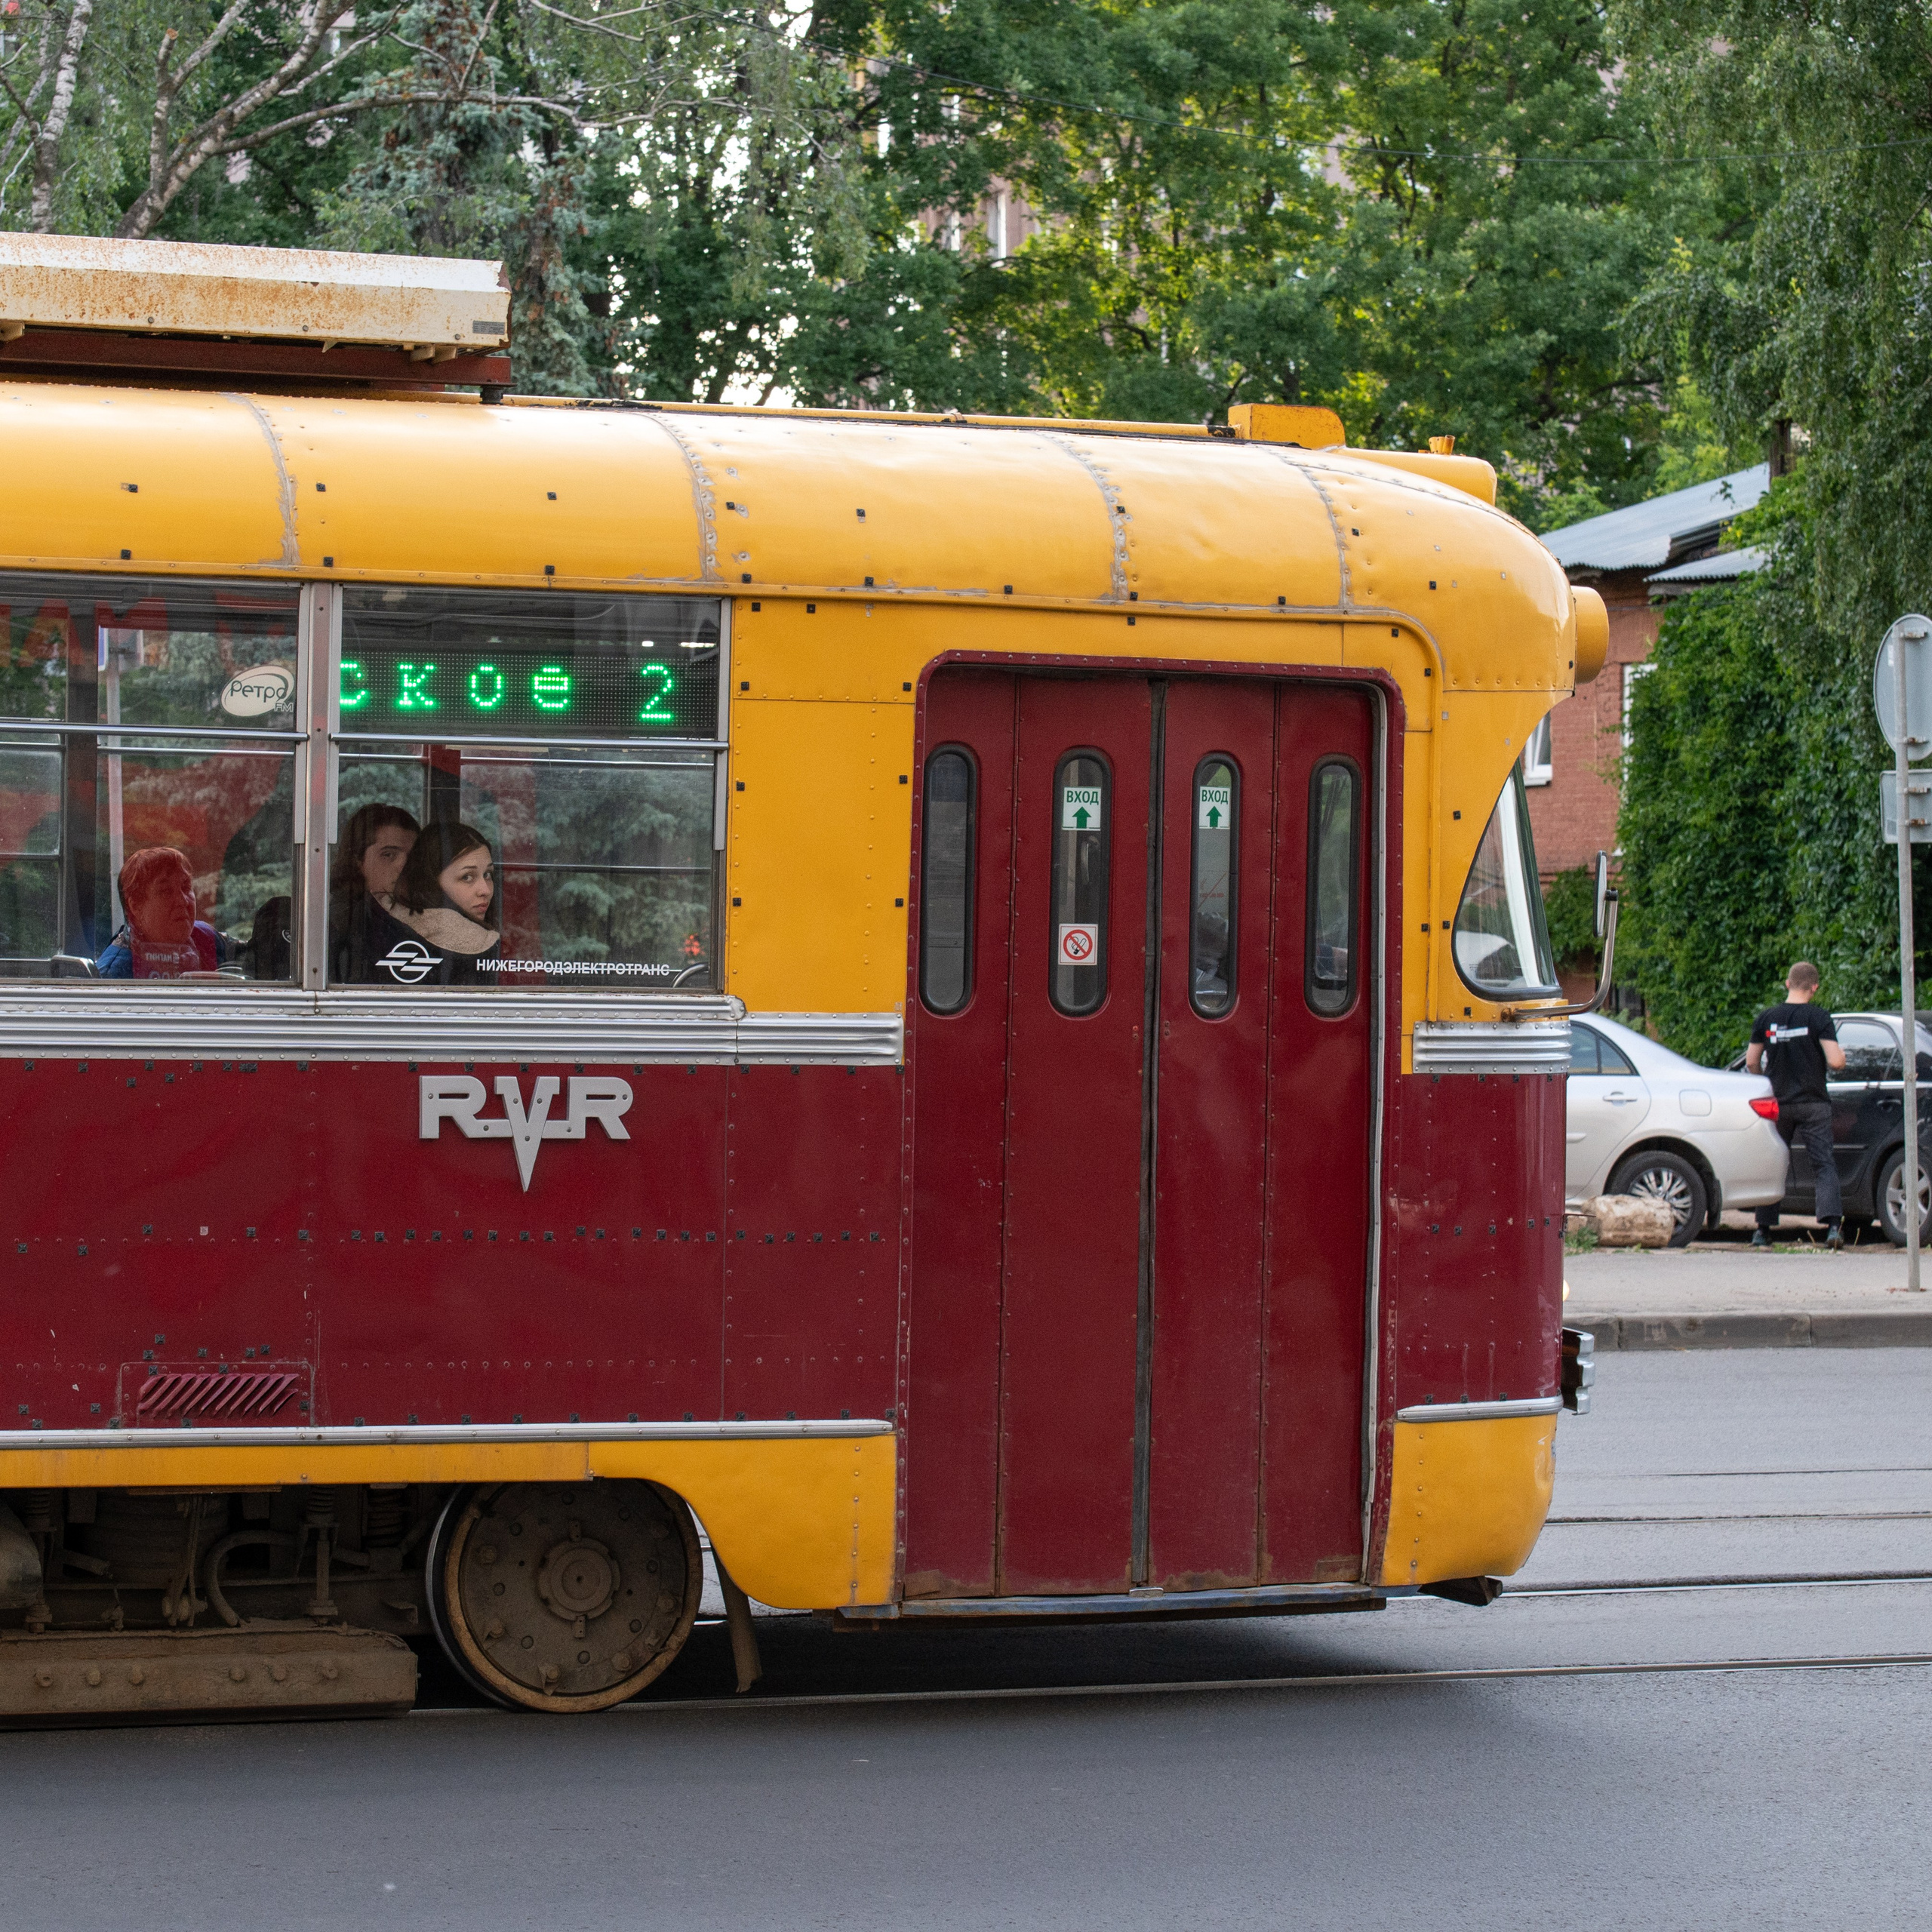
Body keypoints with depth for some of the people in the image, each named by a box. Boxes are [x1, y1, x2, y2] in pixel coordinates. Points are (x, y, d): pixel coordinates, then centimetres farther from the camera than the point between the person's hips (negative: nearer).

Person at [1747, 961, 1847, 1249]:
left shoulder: (1766, 1018, 2)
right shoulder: (1819, 1018, -8)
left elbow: (1751, 1061, 8)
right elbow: (1835, 1062, -14)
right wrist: (1841, 1055, 9)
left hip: (1778, 1104, 3)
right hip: (1813, 1104, -3)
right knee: (1824, 1164, -1)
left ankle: (1763, 1230, 11)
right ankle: (1833, 1225, -18)